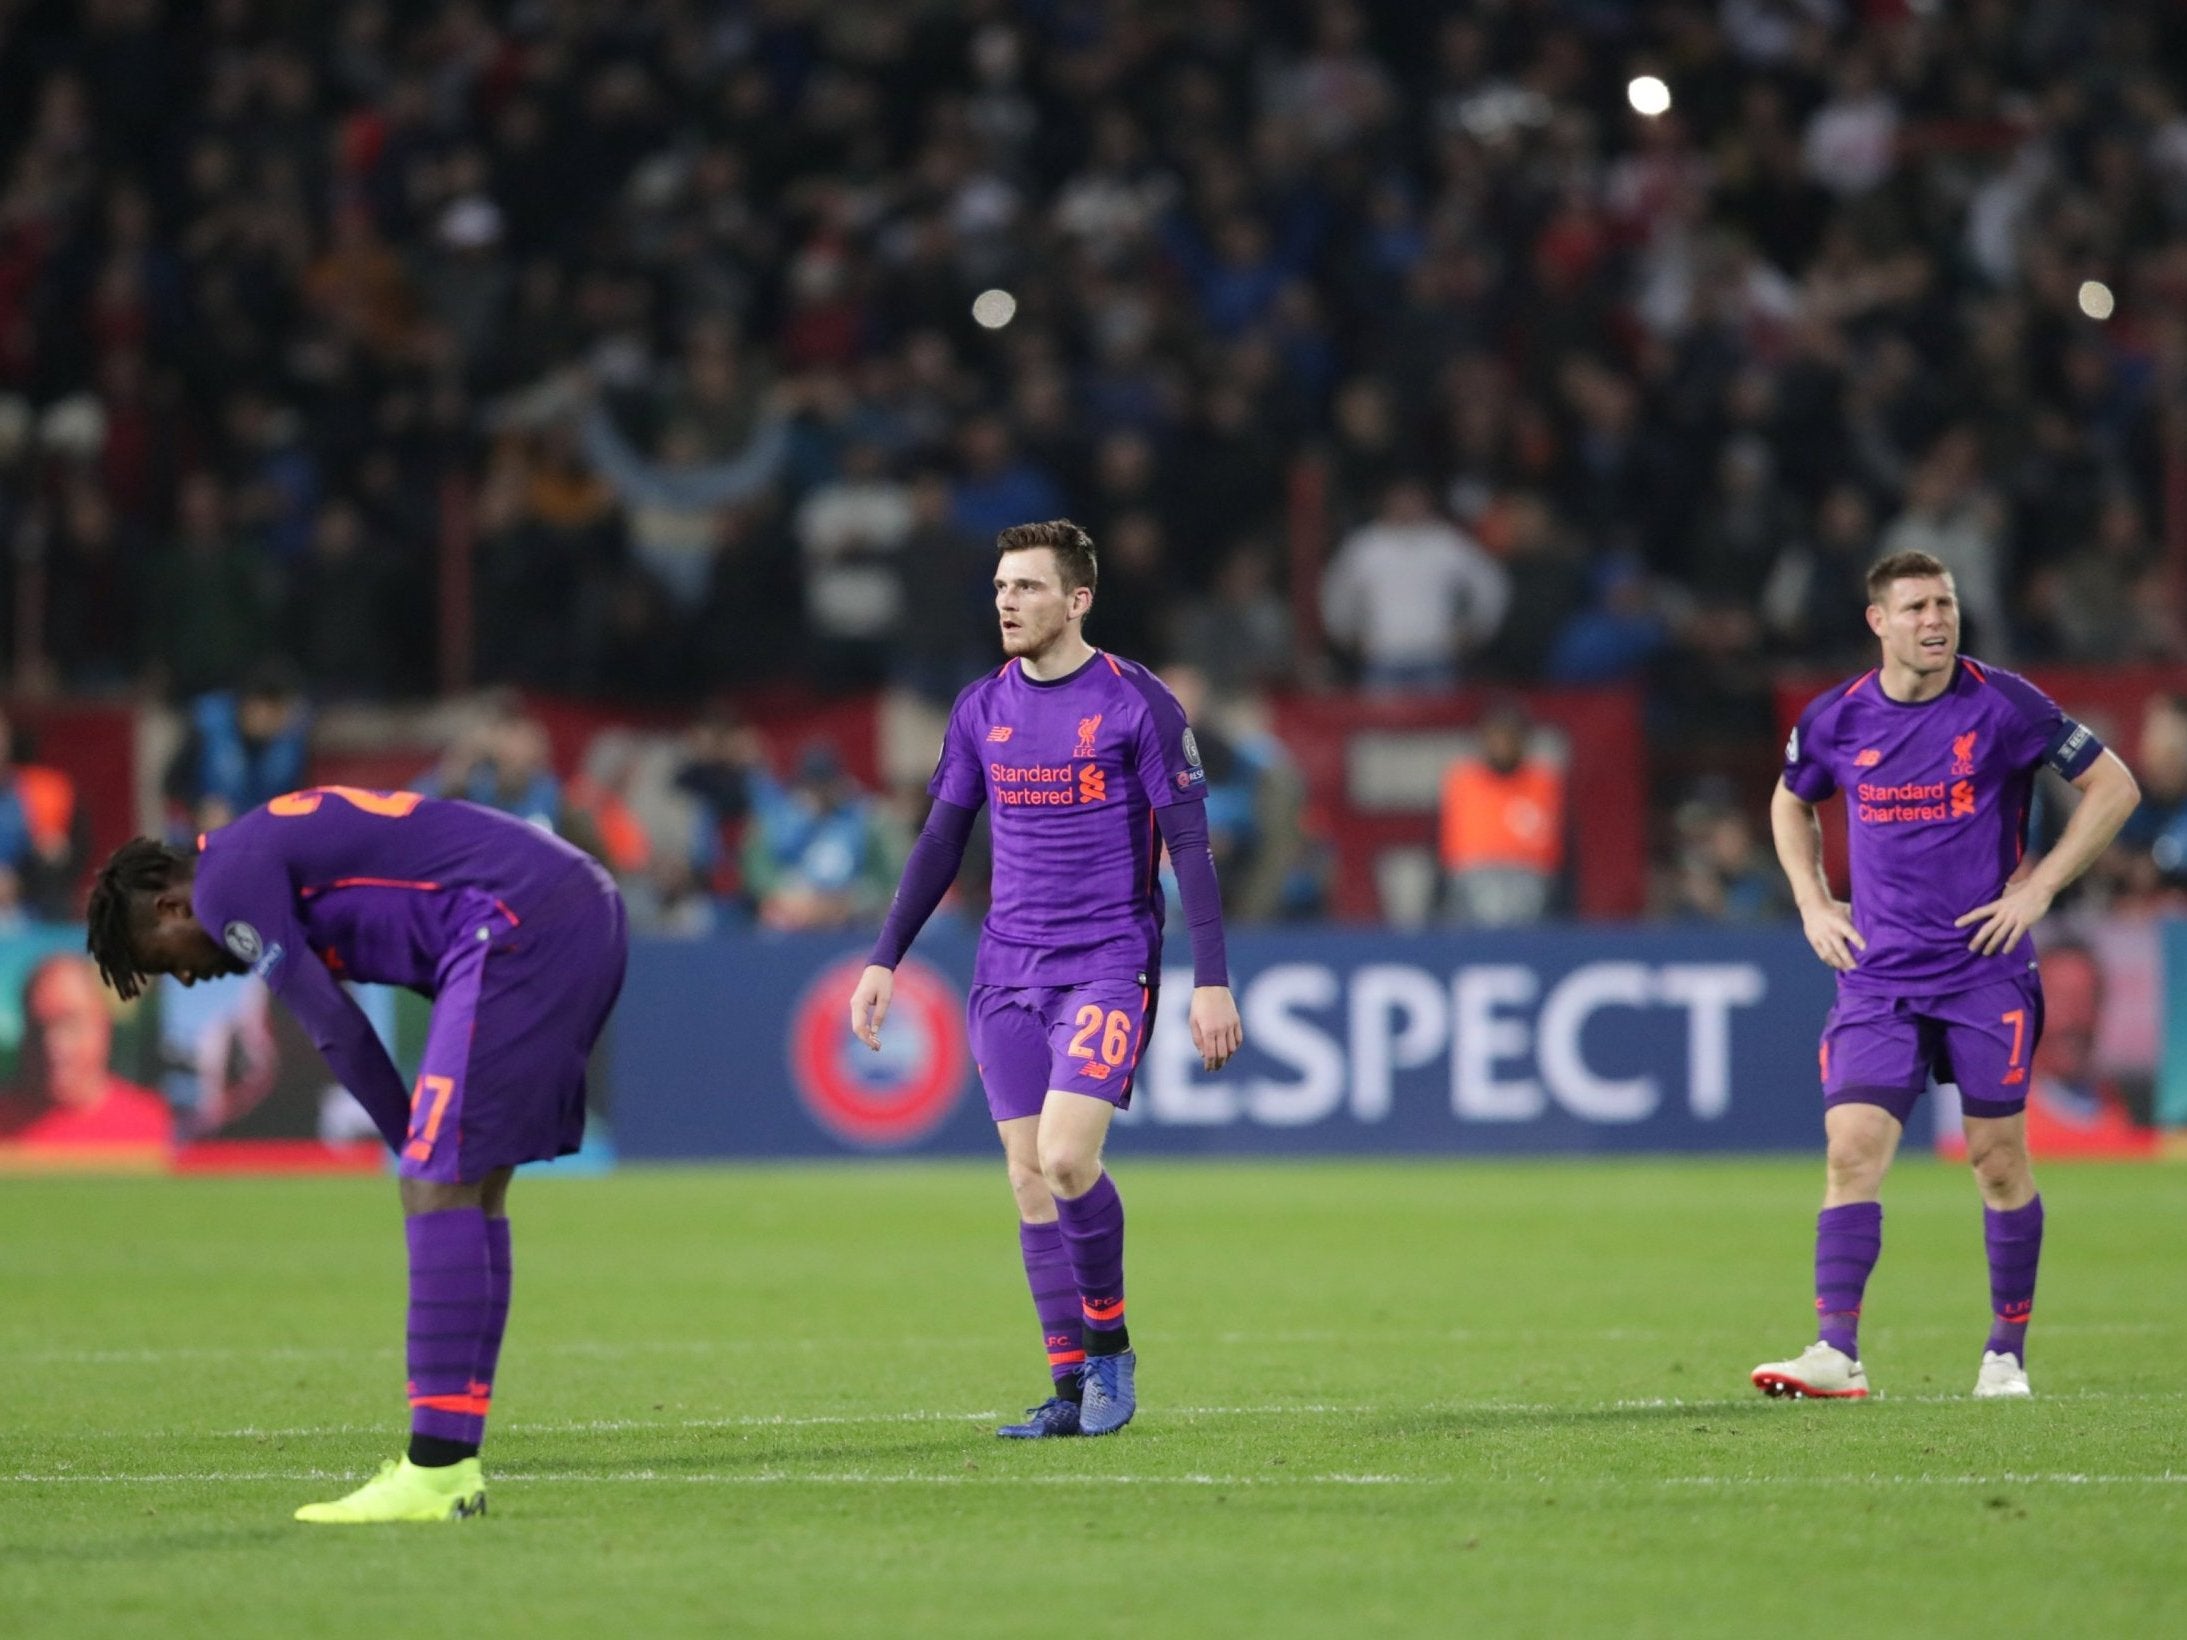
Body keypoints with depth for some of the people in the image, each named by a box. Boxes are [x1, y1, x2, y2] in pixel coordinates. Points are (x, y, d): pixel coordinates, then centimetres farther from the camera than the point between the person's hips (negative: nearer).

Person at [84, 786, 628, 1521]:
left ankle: (436, 1475, -11)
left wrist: (418, 1153, 10)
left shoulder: (227, 884, -1)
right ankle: (453, 1464, 15)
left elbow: (340, 1037, 0)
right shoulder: (282, 848, 28)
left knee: (439, 1184, -9)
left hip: (521, 927, -10)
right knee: (473, 1190, 14)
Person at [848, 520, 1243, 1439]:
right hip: (1008, 973, 5)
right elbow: (940, 844, 16)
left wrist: (1212, 981, -11)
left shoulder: (1137, 704, -6)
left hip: (1109, 965, -5)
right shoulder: (981, 709, 9)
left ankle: (1108, 1346, 1)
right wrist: (884, 962, 11)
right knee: (1029, 1177, 0)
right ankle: (1072, 1390, 5)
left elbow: (1189, 846, -6)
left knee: (1066, 1158, -20)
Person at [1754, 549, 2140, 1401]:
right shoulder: (1834, 720, 2)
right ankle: (1836, 1353, -15)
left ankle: (2008, 1353, 16)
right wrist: (1814, 906, 10)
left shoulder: (2004, 706, -7)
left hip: (1985, 969, -2)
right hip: (1877, 973, 2)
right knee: (1852, 1147, -11)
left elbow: (2113, 786, 0)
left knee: (1998, 1156, 2)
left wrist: (2038, 887, -6)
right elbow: (1790, 804, 23)